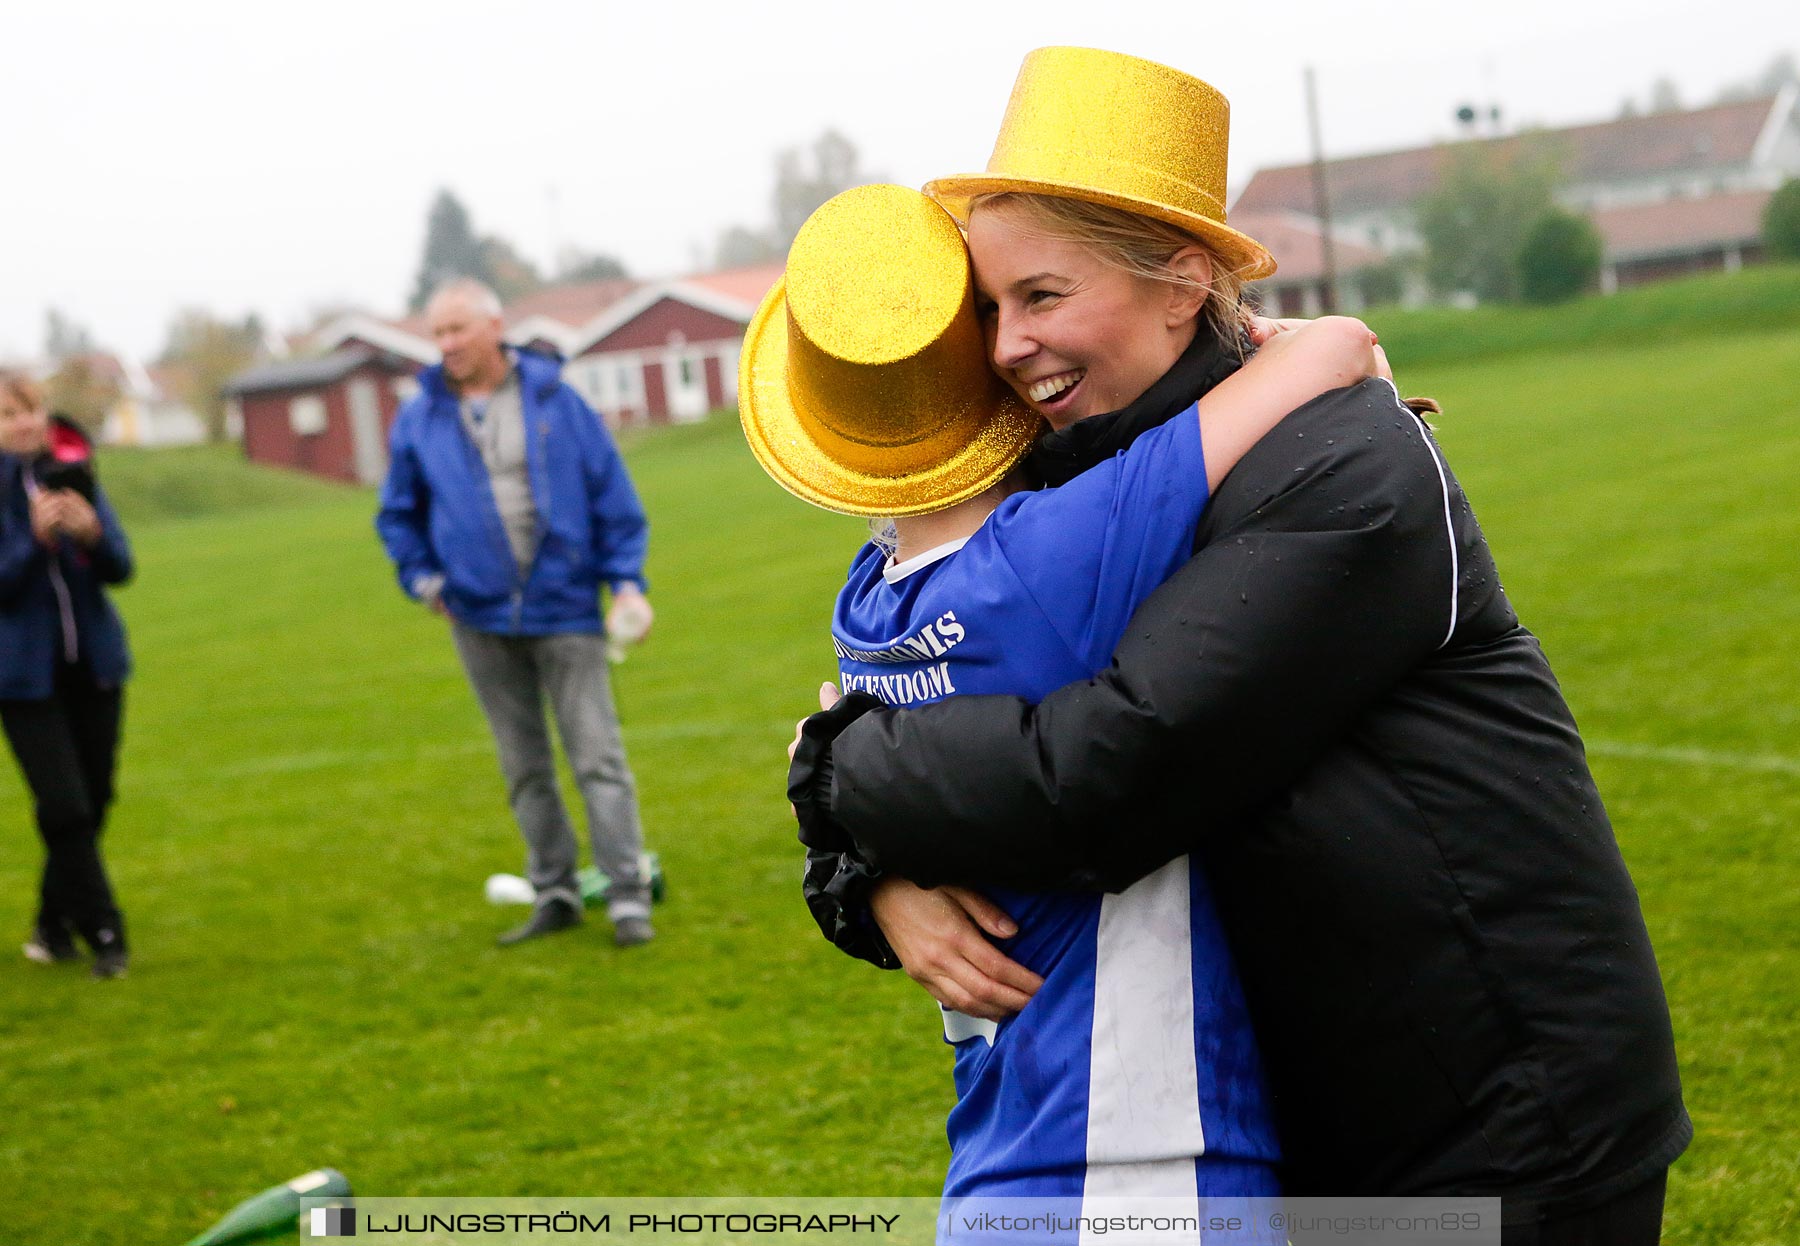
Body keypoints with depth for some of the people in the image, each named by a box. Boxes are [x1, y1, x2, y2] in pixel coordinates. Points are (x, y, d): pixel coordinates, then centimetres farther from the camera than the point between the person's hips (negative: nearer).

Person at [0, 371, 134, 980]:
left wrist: (92, 533, -22)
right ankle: (104, 935, 1)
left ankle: (53, 925, 27)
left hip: (93, 664, 4)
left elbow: (120, 567, -2)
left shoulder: (74, 477, 2)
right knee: (65, 808, -10)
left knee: (92, 802, 10)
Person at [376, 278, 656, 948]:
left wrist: (626, 579, -6)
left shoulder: (555, 401, -1)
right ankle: (555, 893, 19)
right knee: (524, 766, 10)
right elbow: (399, 513, 15)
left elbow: (611, 494, 1)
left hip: (564, 609, -3)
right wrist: (420, 575, 1)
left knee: (597, 756, -5)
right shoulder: (420, 420, 4)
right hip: (481, 618, 3)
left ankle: (628, 897, -2)